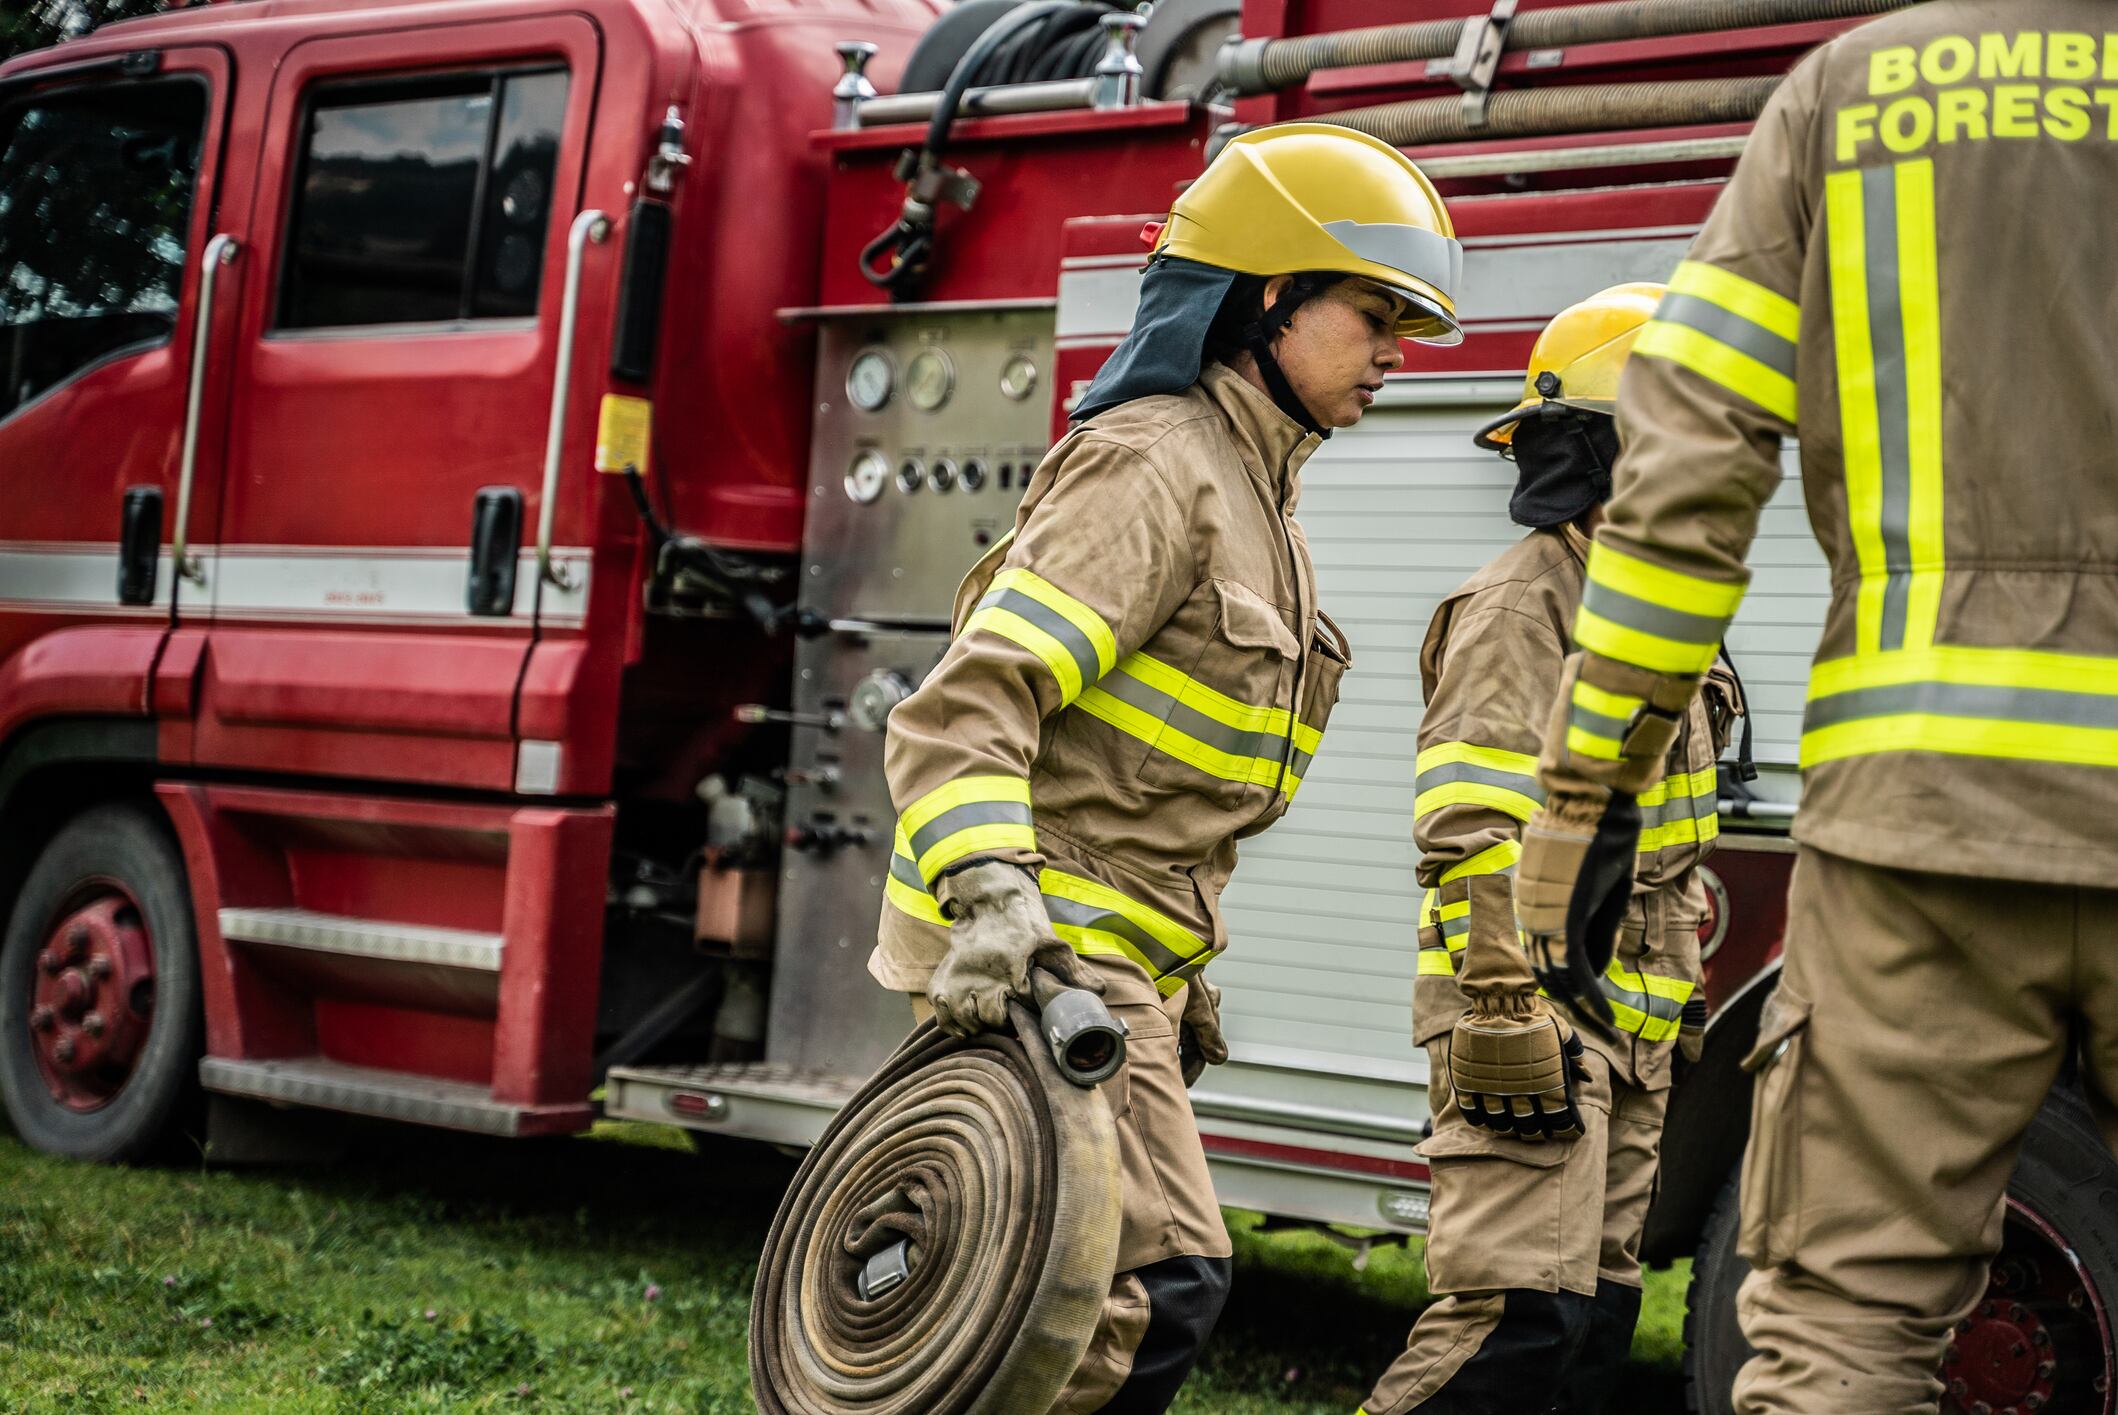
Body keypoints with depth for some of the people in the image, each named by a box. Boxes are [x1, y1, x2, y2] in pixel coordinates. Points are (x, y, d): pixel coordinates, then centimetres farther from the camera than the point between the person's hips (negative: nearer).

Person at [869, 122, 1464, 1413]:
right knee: (1160, 1283, -17)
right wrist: (993, 898, -37)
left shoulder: (1254, 499, 19)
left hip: (1105, 954, 10)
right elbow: (970, 701, -23)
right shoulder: (1155, 465, -12)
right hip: (1033, 959, -10)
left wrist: (1182, 981, 25)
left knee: (1092, 1296, 14)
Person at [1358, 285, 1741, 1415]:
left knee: (1593, 1314, 11)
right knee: (1520, 1316, -16)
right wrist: (1511, 1014, -28)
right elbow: (1474, 839, -21)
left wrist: (1678, 1006, 25)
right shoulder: (1522, 608, -11)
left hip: (1626, 1034, 10)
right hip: (1536, 1015, -10)